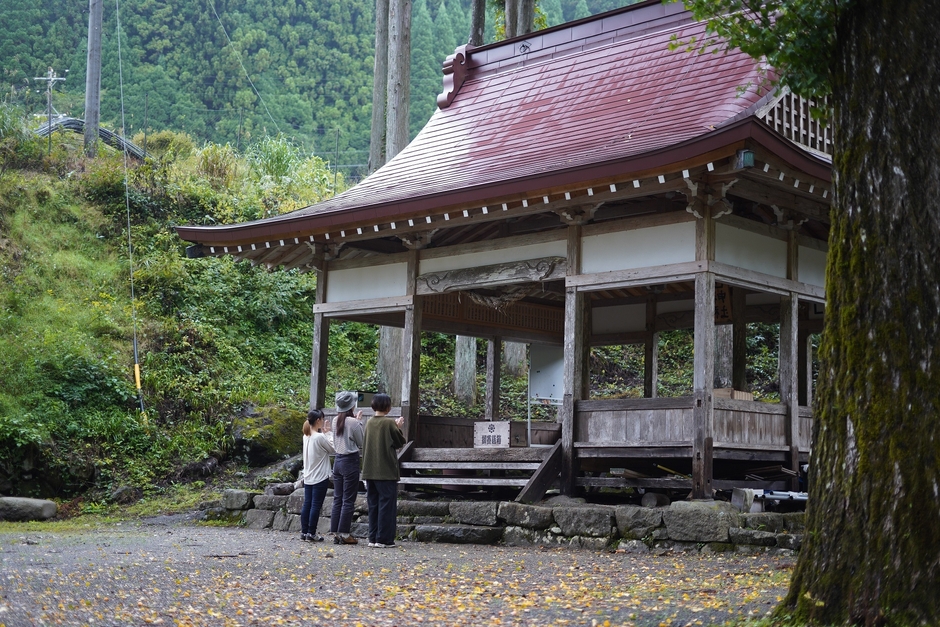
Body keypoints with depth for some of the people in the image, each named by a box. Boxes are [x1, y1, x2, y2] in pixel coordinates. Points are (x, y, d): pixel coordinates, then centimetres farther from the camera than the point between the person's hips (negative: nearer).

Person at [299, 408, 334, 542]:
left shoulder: (306, 436, 6)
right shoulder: (320, 437, -17)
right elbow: (332, 449, -7)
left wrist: (324, 433, 11)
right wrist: (326, 434, 1)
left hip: (308, 477, 7)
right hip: (320, 477, -7)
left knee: (307, 504, 10)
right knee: (316, 505, -2)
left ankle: (304, 532, 12)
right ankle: (311, 533, 0)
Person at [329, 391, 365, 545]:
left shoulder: (336, 421, 5)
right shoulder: (353, 422, -14)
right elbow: (361, 443, -4)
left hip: (338, 461, 7)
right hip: (350, 461, -7)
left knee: (337, 499, 10)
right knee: (348, 500, -1)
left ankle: (335, 533, 12)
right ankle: (344, 534, 0)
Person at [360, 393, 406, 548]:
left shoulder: (369, 423, 7)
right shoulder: (389, 423, -12)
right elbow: (400, 442, -4)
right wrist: (398, 427, 10)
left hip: (370, 471, 6)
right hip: (386, 471, -6)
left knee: (373, 505, 12)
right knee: (387, 504, 0)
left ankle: (373, 538, 13)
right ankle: (383, 539, -1)